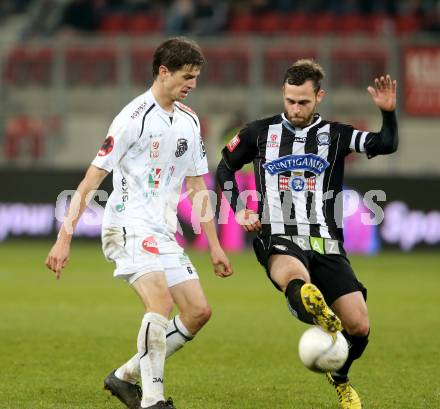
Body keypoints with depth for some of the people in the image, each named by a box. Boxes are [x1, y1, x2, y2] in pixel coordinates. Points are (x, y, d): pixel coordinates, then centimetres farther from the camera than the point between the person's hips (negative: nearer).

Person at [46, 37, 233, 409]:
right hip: (128, 227, -8)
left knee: (199, 311, 0)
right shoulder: (135, 117, -12)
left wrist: (215, 246, 17)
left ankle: (126, 377, 11)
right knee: (161, 301, -27)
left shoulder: (189, 121, 12)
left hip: (164, 232, 8)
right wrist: (64, 238, -16)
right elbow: (92, 180, -12)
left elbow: (197, 187, 20)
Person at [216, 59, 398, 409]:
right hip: (279, 240, -1)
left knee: (359, 326, -6)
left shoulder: (335, 135, 9)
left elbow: (387, 145, -5)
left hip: (326, 244, 1)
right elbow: (225, 167, 26)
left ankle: (340, 379, 24)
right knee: (296, 279, -40)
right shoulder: (260, 133, 12)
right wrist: (239, 210, 13)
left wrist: (388, 113, -23)